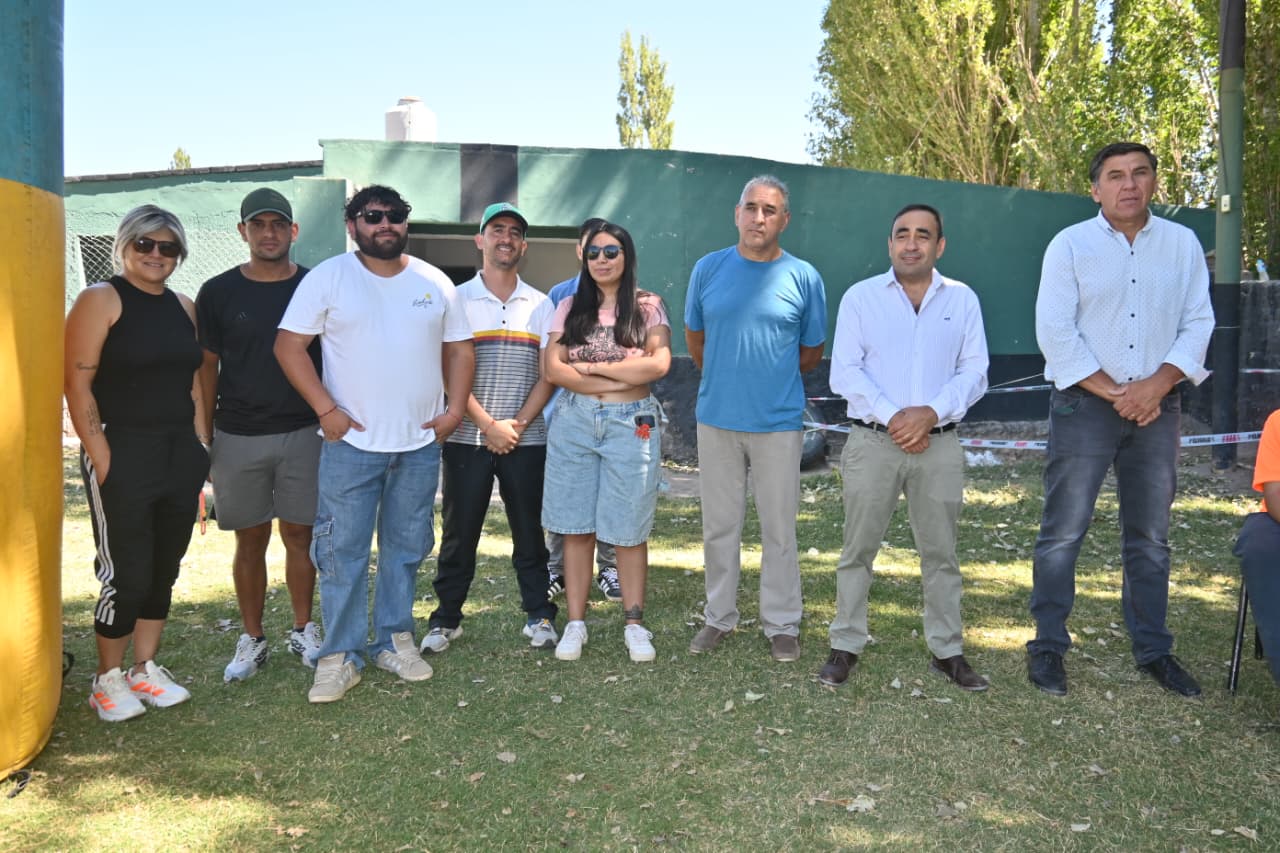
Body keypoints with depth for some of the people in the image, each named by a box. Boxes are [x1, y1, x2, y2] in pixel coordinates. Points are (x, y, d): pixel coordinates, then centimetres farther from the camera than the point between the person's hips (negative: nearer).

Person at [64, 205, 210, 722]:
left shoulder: (183, 307, 13)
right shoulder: (100, 300, -5)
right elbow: (77, 384, -11)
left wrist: (199, 448, 10)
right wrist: (102, 461, -15)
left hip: (179, 455, 6)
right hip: (123, 453, -6)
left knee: (164, 569, 11)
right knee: (126, 572, -2)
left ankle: (145, 669, 26)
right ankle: (108, 680, 16)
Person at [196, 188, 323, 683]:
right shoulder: (218, 292, 2)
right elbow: (207, 368, 6)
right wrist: (203, 437, 4)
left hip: (303, 434, 0)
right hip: (238, 437, 0)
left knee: (299, 536, 7)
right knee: (250, 541, 8)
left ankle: (303, 631, 22)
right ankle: (252, 639, 21)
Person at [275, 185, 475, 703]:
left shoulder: (434, 283, 8)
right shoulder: (328, 277, -2)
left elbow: (459, 348, 12)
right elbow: (289, 345, -6)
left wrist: (455, 409, -1)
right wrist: (325, 409, -13)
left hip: (420, 444, 3)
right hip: (352, 442, -3)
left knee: (406, 548, 12)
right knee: (343, 551, 1)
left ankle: (395, 640, 26)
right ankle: (340, 655, 13)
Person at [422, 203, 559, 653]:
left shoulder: (540, 305, 8)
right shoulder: (458, 300, 3)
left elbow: (549, 373, 3)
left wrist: (518, 423, -9)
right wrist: (488, 425, -11)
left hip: (525, 439, 1)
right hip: (466, 438, -1)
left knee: (529, 530, 7)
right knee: (459, 531, 6)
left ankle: (539, 614, 18)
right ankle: (446, 617, 17)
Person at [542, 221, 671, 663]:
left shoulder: (648, 306, 2)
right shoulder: (570, 307, 8)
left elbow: (659, 363, -12)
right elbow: (552, 368, -4)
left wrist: (592, 366, -9)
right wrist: (619, 379, -11)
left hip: (632, 424, -2)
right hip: (574, 422, 2)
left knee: (628, 530, 4)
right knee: (576, 527, 5)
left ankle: (634, 624, 16)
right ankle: (575, 623, 14)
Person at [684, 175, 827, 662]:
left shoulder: (804, 277, -2)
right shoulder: (708, 269, 2)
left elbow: (811, 352, 9)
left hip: (779, 423, -1)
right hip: (716, 419, 2)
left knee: (779, 529, 7)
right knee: (719, 527, 11)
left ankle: (782, 624, 20)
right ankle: (719, 617, 25)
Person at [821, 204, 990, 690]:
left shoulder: (963, 300, 7)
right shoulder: (860, 297, 2)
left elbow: (974, 373, 2)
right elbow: (844, 373, -4)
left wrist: (931, 412, -14)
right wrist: (892, 417, -15)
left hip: (940, 445, 2)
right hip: (873, 442, -1)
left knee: (941, 552, 10)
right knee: (858, 549, 5)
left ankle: (947, 651, 22)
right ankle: (846, 646, 16)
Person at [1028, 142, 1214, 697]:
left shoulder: (1183, 244, 7)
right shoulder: (1070, 244, -1)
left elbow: (1197, 323, 5)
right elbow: (1054, 331, -7)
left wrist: (1158, 384, -11)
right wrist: (1113, 392, -11)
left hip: (1157, 406, 3)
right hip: (1084, 404, -3)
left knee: (1151, 536, 11)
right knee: (1063, 532, -2)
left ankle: (1153, 650, 23)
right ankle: (1048, 647, 8)